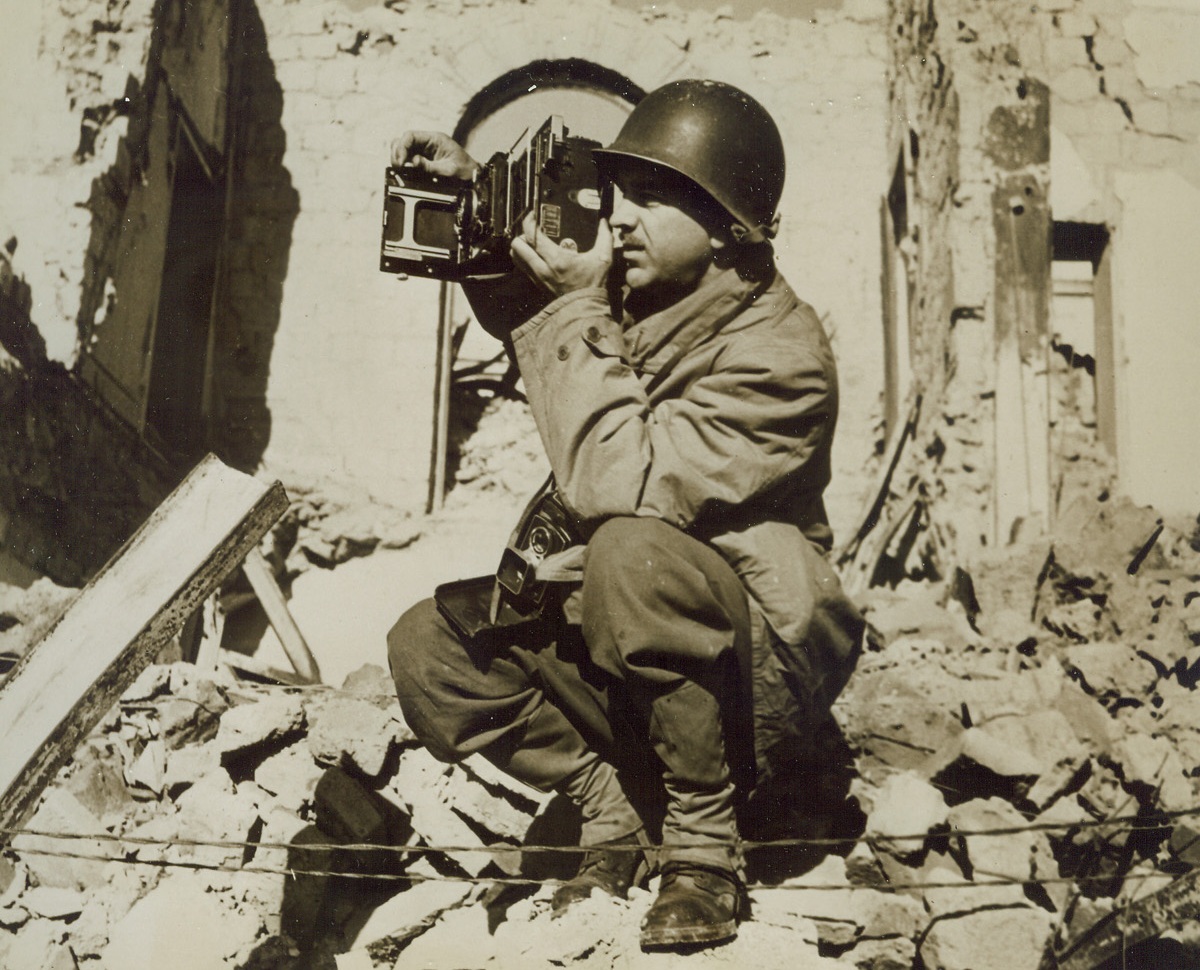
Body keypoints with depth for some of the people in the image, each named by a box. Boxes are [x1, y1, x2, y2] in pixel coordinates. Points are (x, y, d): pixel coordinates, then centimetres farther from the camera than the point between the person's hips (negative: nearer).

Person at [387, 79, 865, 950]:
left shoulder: (781, 354, -19)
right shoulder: (630, 298, 3)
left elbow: (621, 483, -30)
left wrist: (580, 308, -23)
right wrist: (466, 191, 2)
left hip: (755, 672, -7)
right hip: (614, 644, 7)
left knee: (634, 551, -36)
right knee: (428, 648, -10)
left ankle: (704, 848, -18)